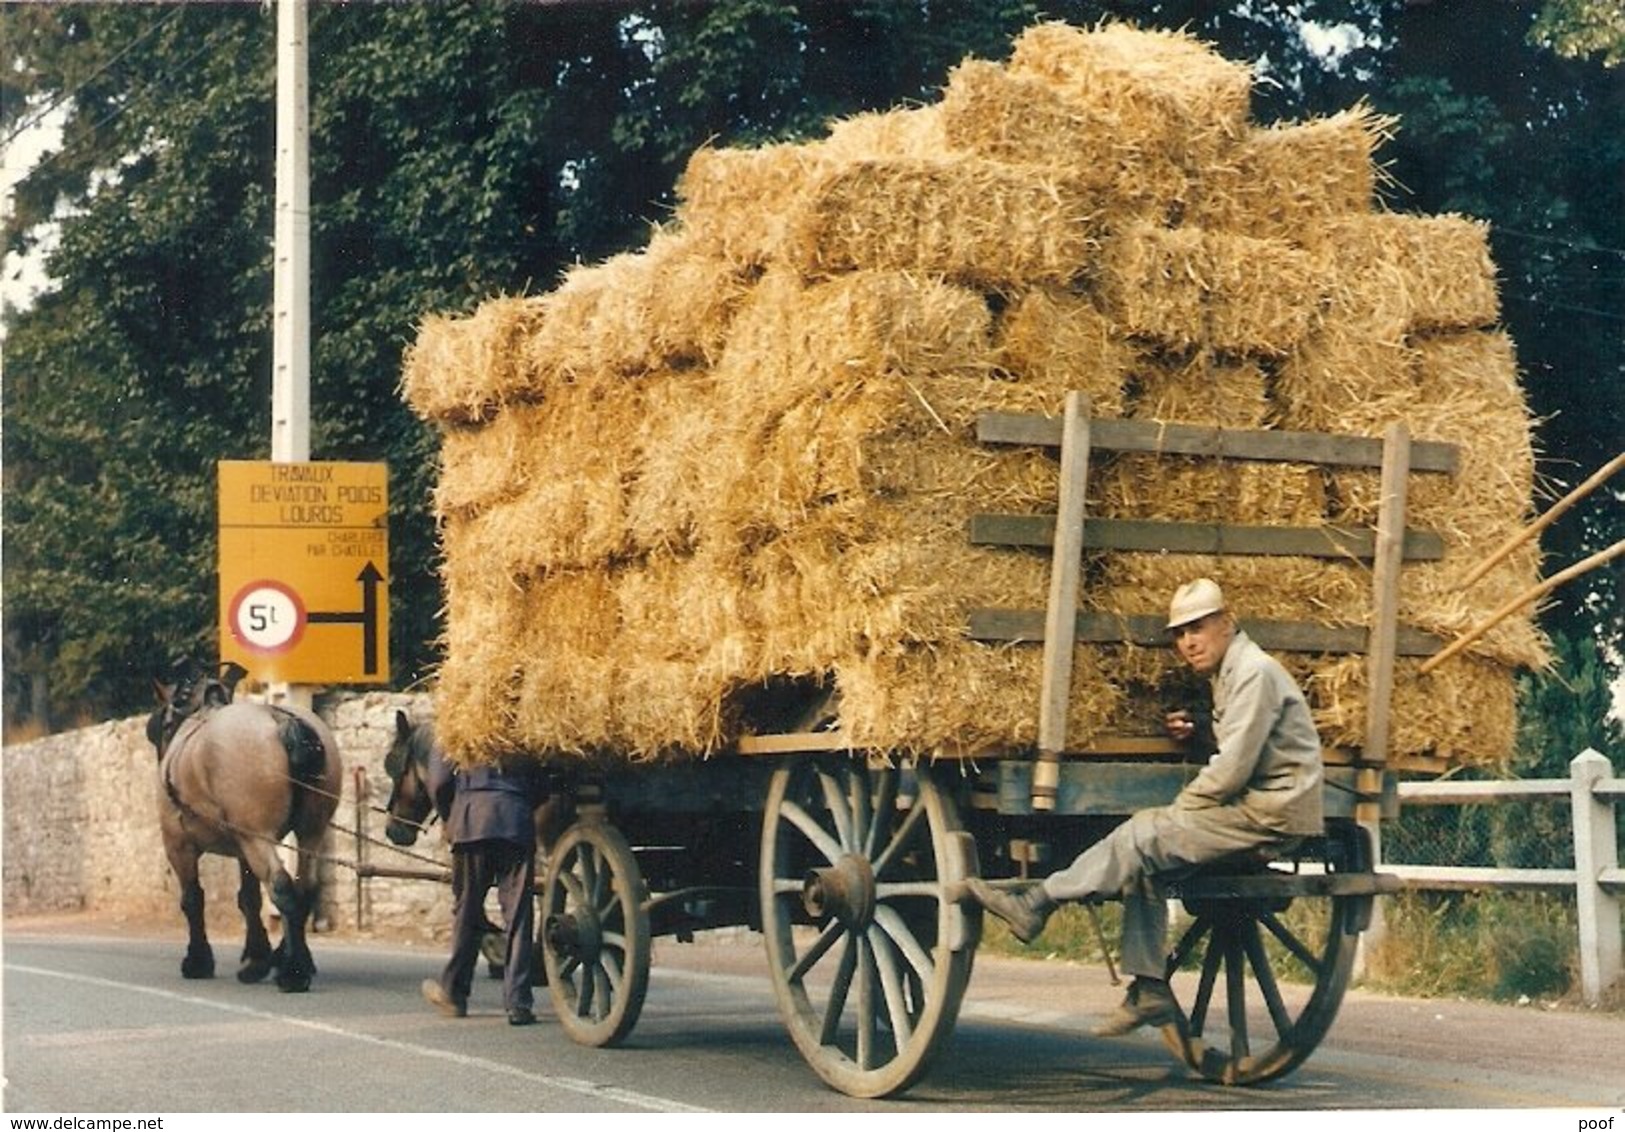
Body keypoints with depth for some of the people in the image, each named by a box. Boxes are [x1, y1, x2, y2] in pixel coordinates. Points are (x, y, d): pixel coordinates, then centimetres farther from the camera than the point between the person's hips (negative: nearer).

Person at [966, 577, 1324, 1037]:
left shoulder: (1255, 673, -14)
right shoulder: (1228, 675, 17)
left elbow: (1233, 769, -20)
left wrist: (1180, 807, -7)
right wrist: (1196, 732, 6)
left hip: (1272, 813, -10)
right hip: (1255, 808, 10)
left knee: (1144, 836, -16)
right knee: (1143, 862, 3)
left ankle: (1036, 903, -10)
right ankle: (1150, 989, 2)